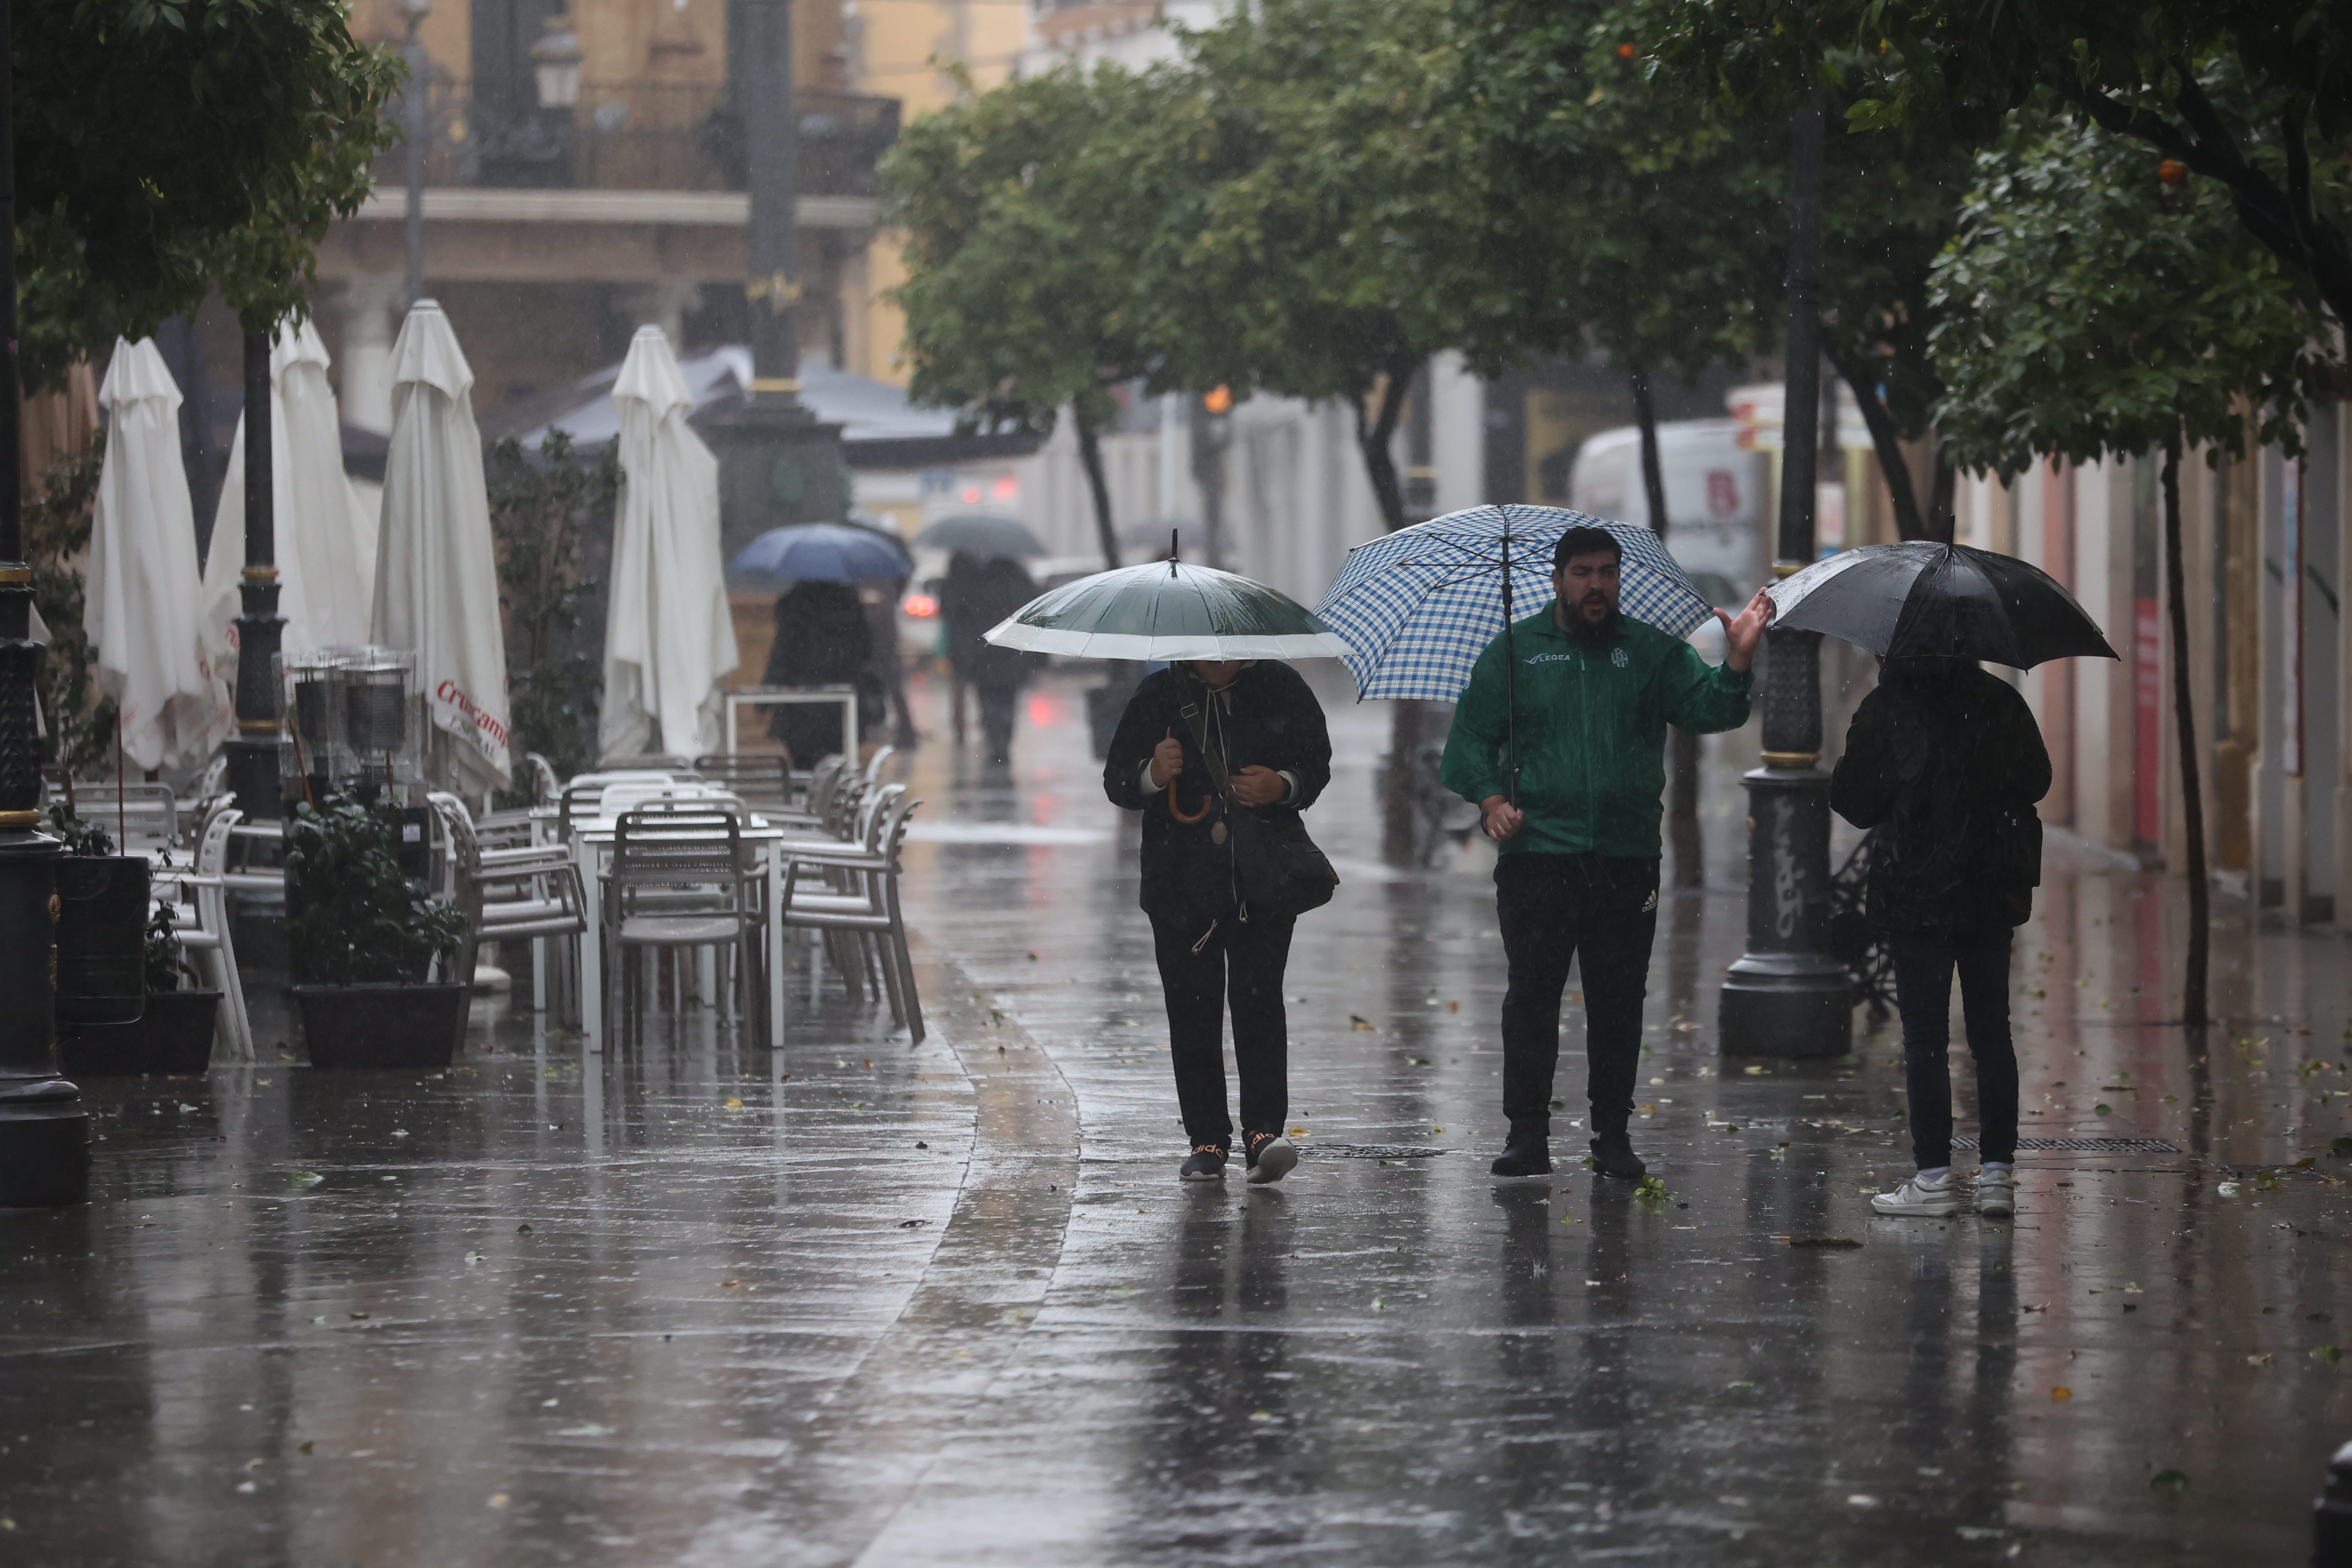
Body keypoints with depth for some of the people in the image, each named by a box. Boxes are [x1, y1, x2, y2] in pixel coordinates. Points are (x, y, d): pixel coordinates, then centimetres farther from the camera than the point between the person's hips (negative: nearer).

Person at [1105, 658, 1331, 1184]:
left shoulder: (1280, 688, 5)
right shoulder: (1158, 696, 4)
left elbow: (1317, 766, 11)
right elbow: (1117, 780, 5)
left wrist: (1282, 786, -12)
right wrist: (1152, 776, -18)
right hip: (1181, 884, 1)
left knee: (1259, 1000, -10)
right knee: (1193, 1008, 1)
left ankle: (1263, 1131, -11)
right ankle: (1207, 1140, 6)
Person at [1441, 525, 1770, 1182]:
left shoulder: (1651, 652, 10)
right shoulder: (1514, 652, 8)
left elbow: (1707, 708, -3)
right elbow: (1472, 735, 8)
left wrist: (1737, 662, -21)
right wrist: (1491, 798, -8)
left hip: (1627, 857, 1)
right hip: (1538, 852, -1)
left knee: (1619, 999, 4)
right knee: (1533, 992, -5)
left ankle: (1613, 1134, 11)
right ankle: (1527, 1133, 0)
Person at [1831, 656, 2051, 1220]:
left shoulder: (1885, 710, -10)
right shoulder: (2001, 702, 2)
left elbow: (1852, 801, -7)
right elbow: (2035, 781, 12)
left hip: (1916, 896, -4)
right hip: (1992, 894, 4)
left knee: (1924, 1037, 0)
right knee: (1992, 1034, 9)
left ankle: (1933, 1178, -2)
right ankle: (1997, 1173, 8)